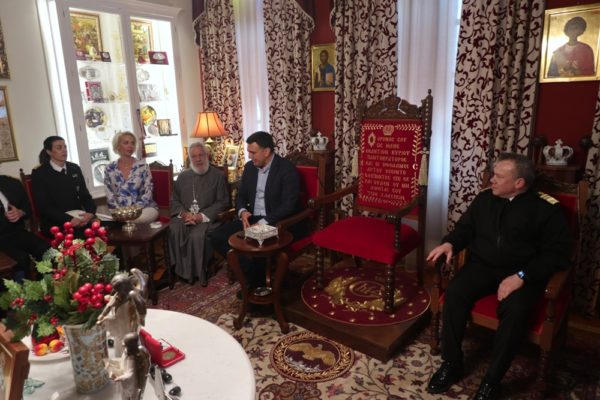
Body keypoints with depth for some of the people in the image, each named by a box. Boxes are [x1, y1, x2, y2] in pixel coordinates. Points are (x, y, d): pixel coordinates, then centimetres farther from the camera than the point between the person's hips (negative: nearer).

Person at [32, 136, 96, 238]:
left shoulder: (75, 168, 12)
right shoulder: (39, 174, -1)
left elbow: (85, 195, 10)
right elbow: (44, 206, -8)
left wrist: (90, 212, -12)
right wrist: (69, 220, -22)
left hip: (78, 219, 5)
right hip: (55, 225, -5)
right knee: (80, 238, -33)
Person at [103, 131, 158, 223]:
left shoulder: (143, 166, -1)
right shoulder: (109, 169, 3)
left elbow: (148, 193, -6)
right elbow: (110, 196, 1)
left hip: (145, 208, -1)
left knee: (136, 219, -35)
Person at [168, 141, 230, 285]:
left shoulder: (218, 175, 6)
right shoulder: (183, 176, 19)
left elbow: (222, 202, -3)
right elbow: (174, 200, 15)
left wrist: (202, 216, -14)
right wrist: (183, 213, -8)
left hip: (207, 218, -3)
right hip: (184, 217, 4)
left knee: (197, 236, -33)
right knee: (171, 232, -28)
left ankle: (199, 273, -12)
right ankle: (179, 270, -13)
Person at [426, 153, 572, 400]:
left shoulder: (546, 208, -5)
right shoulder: (485, 198, 9)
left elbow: (557, 254, -7)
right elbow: (465, 228, 17)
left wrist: (522, 276, -20)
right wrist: (450, 243, -6)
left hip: (523, 274, -3)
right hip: (482, 266, 4)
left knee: (515, 311, -32)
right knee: (454, 293, -24)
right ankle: (451, 363, -9)